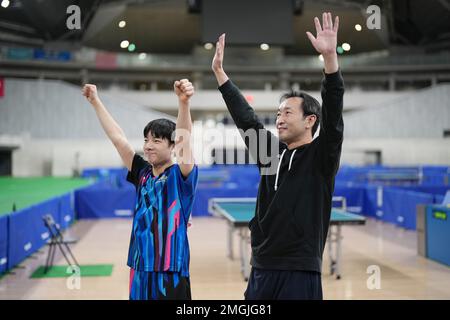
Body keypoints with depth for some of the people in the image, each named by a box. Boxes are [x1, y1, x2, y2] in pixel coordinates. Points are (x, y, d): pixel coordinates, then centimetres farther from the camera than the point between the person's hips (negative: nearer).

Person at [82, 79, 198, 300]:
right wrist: (95, 102, 16)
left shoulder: (180, 176, -8)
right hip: (140, 271, 6)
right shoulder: (142, 174, 8)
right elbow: (117, 137, 12)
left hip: (170, 274, -6)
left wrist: (183, 102, -41)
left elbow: (184, 138, -25)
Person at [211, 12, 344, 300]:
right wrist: (219, 71, 15)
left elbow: (333, 111, -17)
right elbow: (245, 118, 15)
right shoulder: (272, 152, 11)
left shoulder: (321, 157, -4)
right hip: (261, 270, 6)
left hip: (299, 273, -6)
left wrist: (330, 56, -28)